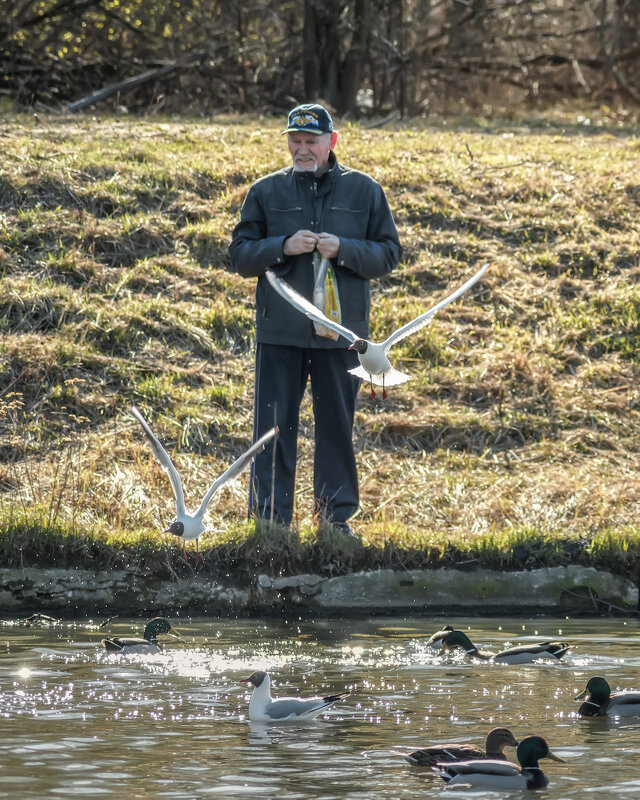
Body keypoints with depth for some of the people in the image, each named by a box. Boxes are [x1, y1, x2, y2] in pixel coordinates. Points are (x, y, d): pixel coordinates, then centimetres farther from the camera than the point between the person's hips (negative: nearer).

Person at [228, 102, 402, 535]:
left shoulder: (364, 191, 6)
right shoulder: (266, 192, 6)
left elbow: (389, 254, 4)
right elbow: (240, 256, 5)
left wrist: (343, 250, -13)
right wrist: (283, 247, -13)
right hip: (280, 332, 0)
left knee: (337, 427, 7)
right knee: (275, 426, -1)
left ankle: (337, 516, 16)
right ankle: (271, 518, 4)